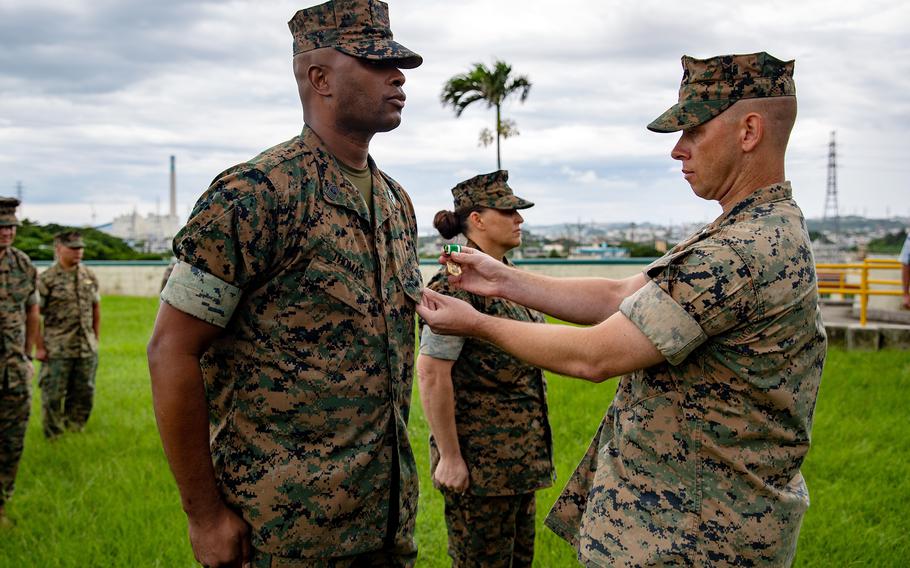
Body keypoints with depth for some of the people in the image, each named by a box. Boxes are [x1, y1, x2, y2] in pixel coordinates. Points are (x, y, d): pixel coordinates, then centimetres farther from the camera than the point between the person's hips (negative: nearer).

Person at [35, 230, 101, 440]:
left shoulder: (90, 276, 8)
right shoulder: (46, 279, -7)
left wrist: (95, 340, 14)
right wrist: (39, 347, -10)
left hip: (87, 350, 5)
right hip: (57, 351, -4)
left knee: (84, 395, 10)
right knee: (53, 397, 1)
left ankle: (74, 433, 26)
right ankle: (53, 438, 15)